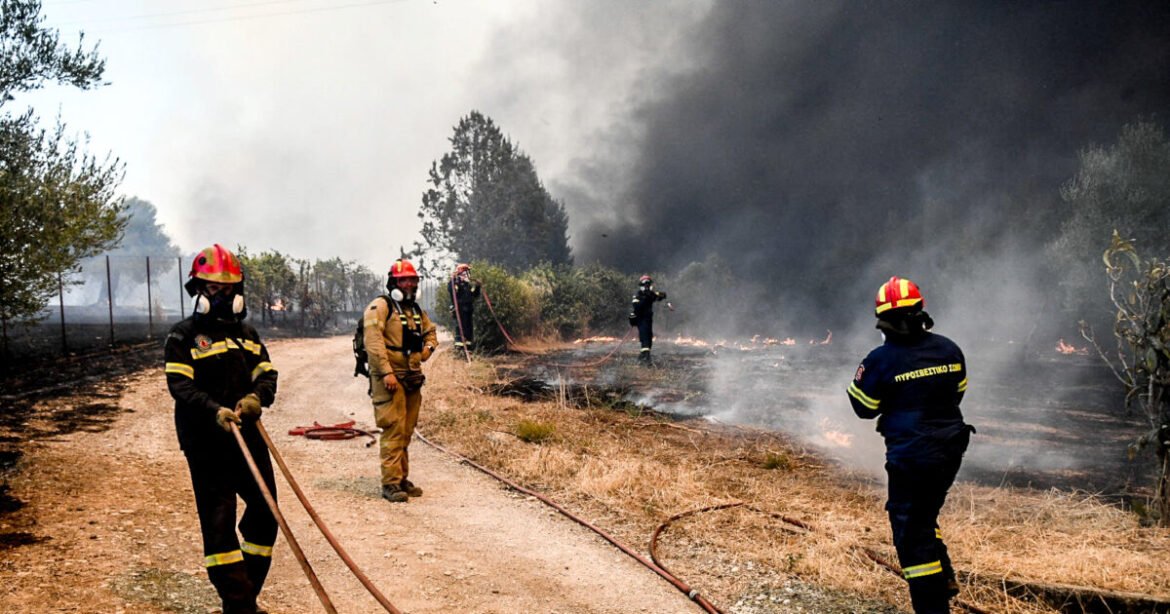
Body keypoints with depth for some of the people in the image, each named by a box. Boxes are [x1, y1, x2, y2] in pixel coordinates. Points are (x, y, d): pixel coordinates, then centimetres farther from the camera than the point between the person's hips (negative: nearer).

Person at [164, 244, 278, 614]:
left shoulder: (247, 333, 15)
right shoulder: (184, 336, -2)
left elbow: (267, 374, 7)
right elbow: (179, 385, -12)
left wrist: (257, 396, -17)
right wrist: (215, 411, -29)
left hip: (248, 435, 6)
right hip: (206, 442, -6)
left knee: (265, 512, 10)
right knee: (219, 521, -5)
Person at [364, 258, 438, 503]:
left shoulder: (416, 310, 18)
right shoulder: (380, 306, -6)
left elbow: (430, 332, 34)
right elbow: (373, 340, -16)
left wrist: (429, 346, 10)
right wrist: (387, 372, -23)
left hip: (412, 378, 8)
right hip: (389, 377, -8)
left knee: (406, 431, 12)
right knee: (393, 430, -10)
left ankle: (402, 478, 21)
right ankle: (391, 484, -7)